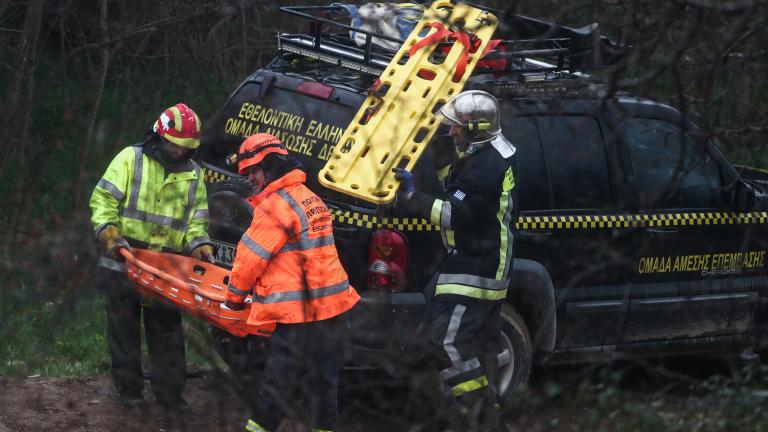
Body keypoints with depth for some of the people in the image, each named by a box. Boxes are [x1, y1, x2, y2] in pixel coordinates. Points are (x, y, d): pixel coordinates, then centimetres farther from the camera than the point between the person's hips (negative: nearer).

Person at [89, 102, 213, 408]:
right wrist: (110, 234, -19)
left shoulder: (193, 174, 10)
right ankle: (129, 389, 13)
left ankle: (169, 392, 9)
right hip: (124, 262, -2)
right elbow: (103, 199, -5)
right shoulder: (130, 159, -1)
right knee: (124, 328, 4)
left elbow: (196, 220, 13)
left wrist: (200, 246, -5)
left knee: (167, 330, 4)